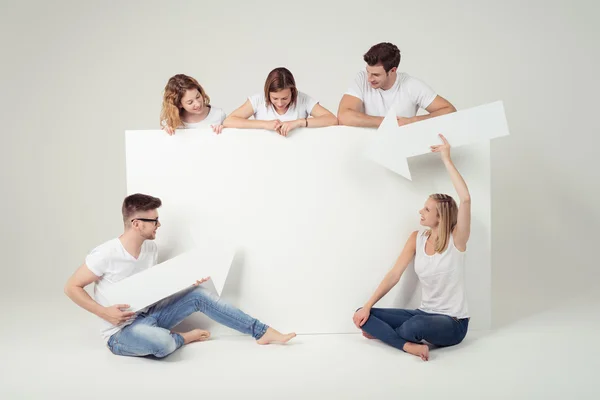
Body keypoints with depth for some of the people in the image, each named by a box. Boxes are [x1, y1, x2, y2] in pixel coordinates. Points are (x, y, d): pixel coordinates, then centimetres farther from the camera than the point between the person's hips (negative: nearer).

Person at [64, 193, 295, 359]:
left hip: (148, 315, 7)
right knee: (163, 342, -40)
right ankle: (183, 337, -1)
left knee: (198, 295, -9)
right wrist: (104, 313, -23)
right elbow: (71, 287, -13)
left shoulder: (150, 247, 1)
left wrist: (187, 283, -3)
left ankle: (262, 332, -7)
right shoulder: (106, 254, -21)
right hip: (121, 332, -7)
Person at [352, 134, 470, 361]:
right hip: (424, 315, 5)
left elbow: (466, 199, -28)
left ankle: (383, 333, -7)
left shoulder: (456, 239, -13)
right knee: (363, 316, -8)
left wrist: (446, 159, -25)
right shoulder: (417, 238, 2)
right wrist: (368, 306, -8)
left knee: (416, 326, -39)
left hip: (452, 324, -5)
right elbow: (394, 274, -2)